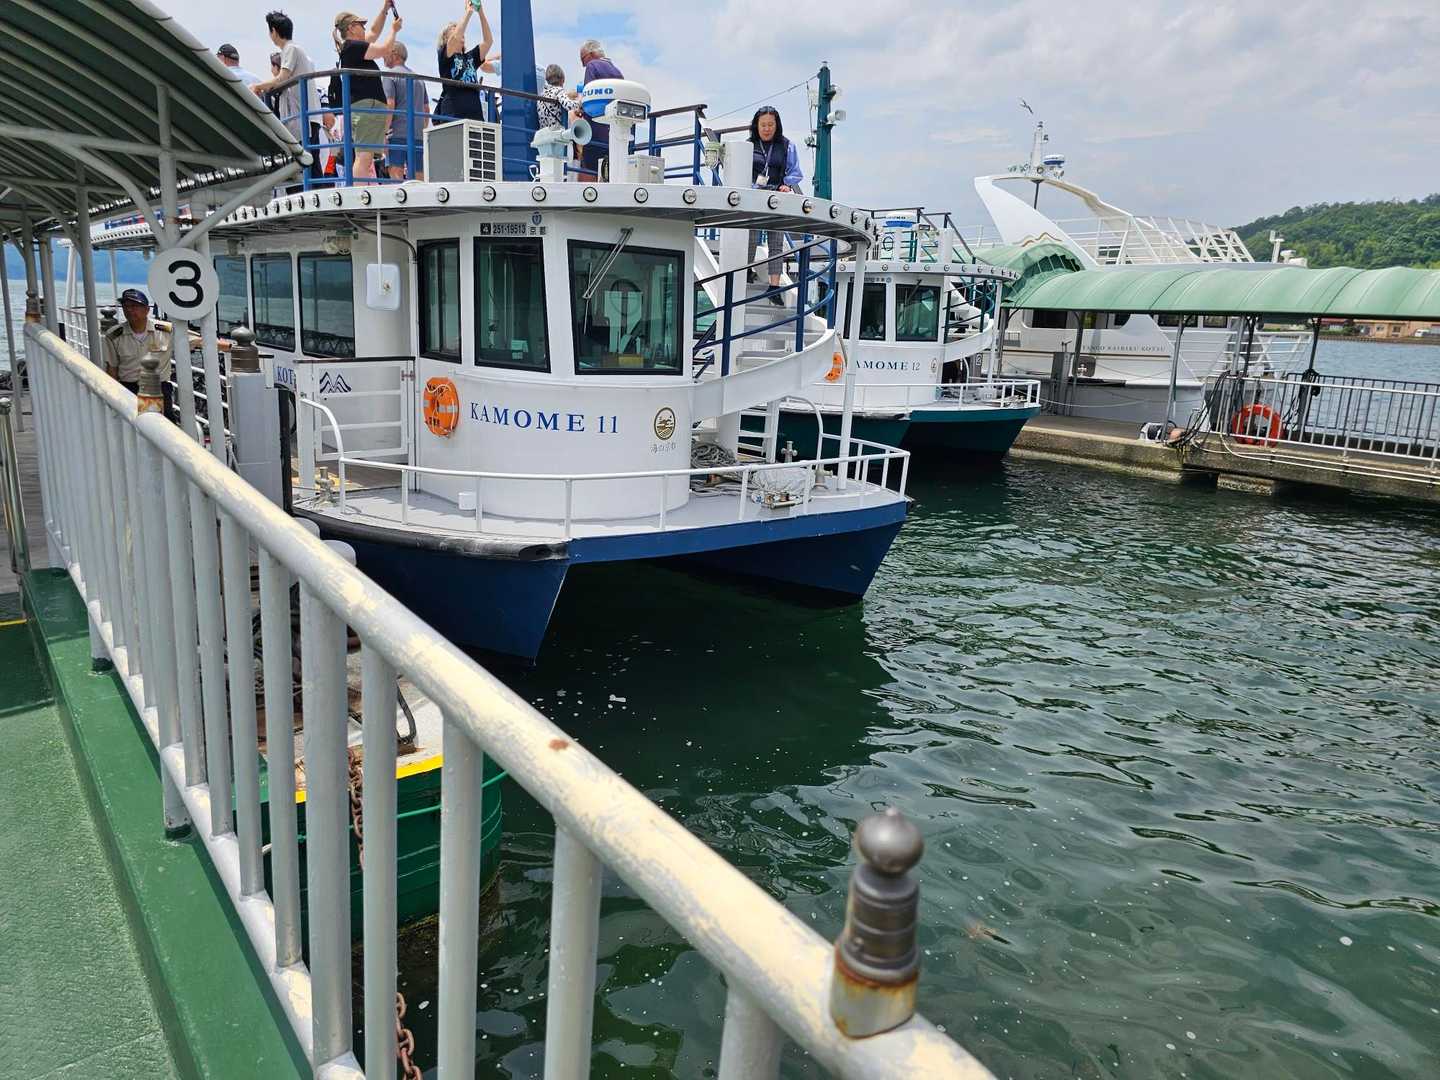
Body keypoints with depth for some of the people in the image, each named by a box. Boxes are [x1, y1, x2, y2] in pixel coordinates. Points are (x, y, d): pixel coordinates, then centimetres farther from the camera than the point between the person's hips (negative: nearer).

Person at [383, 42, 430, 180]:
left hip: (397, 133, -6)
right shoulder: (418, 78, 20)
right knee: (419, 176, 5)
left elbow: (389, 105, -11)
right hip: (418, 135, 6)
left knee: (396, 171, -10)